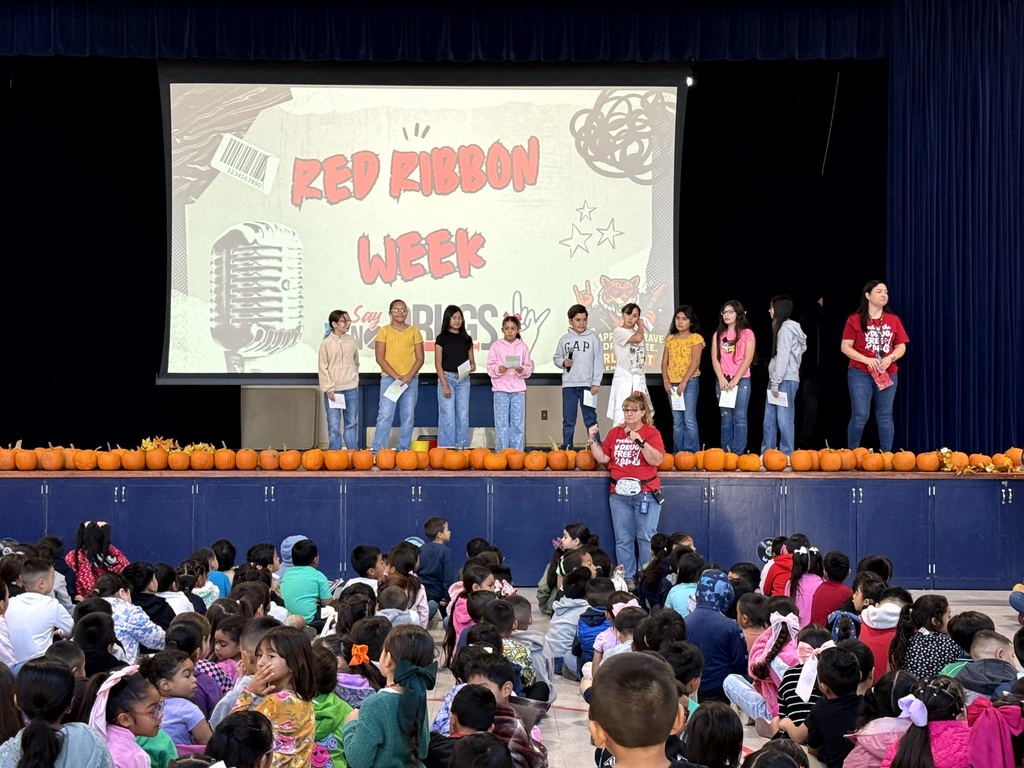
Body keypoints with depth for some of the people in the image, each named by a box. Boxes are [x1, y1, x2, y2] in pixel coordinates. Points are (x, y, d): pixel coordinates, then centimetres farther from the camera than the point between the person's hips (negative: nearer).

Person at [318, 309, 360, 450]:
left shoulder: (351, 341, 6)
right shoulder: (326, 343, -4)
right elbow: (322, 368, -5)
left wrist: (354, 379, 10)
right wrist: (328, 388, -10)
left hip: (351, 389, 3)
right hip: (333, 389, -3)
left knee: (352, 423, 8)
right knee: (334, 424, -2)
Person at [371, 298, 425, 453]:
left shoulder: (414, 331, 9)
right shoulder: (384, 331, 4)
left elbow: (420, 358, 6)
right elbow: (380, 358, -2)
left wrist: (409, 376, -9)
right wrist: (396, 376, -11)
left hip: (410, 379, 2)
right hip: (389, 378, -2)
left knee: (408, 415, 2)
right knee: (385, 414, -10)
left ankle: (404, 449, 8)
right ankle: (378, 450, -8)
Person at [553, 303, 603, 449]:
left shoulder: (593, 338, 1)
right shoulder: (564, 339, 8)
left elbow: (598, 362, -1)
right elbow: (556, 358, 15)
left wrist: (596, 383, -7)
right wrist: (563, 362, -8)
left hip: (587, 385, -2)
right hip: (568, 385, 2)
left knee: (590, 419, 0)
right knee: (568, 420, 7)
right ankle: (566, 449, 13)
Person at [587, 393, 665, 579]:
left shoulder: (651, 433, -2)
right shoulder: (615, 433, 11)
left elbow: (656, 460, -14)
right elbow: (603, 458, 10)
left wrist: (640, 442, -22)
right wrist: (593, 440, 2)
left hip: (645, 493, -4)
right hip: (619, 494, 5)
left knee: (646, 539, -3)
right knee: (622, 540, 7)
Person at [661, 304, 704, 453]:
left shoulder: (696, 338, -1)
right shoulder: (670, 339, 15)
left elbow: (695, 362, -10)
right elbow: (664, 362, 11)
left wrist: (684, 382, -17)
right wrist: (666, 381, -3)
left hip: (690, 382, -5)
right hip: (672, 383, 5)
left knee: (689, 420, -10)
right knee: (677, 421, 7)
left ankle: (691, 453, -8)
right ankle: (678, 454, 10)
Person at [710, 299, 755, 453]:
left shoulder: (747, 333, 2)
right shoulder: (718, 335, 12)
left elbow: (748, 359, -5)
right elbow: (715, 358, 6)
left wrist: (735, 380, -11)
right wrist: (722, 379, -8)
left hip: (741, 380, -3)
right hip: (723, 380, 3)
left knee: (739, 417, -7)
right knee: (726, 418, 3)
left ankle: (738, 453, -8)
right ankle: (726, 452, 5)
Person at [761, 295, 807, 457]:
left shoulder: (786, 329, -10)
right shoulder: (783, 328, 19)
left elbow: (783, 358, -15)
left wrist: (776, 383, -15)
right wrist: (773, 381, 14)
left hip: (785, 380, -10)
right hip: (779, 380, 10)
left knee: (784, 419, -8)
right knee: (770, 419, 8)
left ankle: (787, 455, -7)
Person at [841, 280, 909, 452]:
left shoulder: (893, 320, 10)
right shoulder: (855, 320, -1)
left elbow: (901, 347, 9)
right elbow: (845, 347, -5)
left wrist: (890, 358, -12)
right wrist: (866, 360, -17)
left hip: (887, 374, 3)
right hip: (860, 374, -3)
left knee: (885, 416, 6)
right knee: (860, 416, -7)